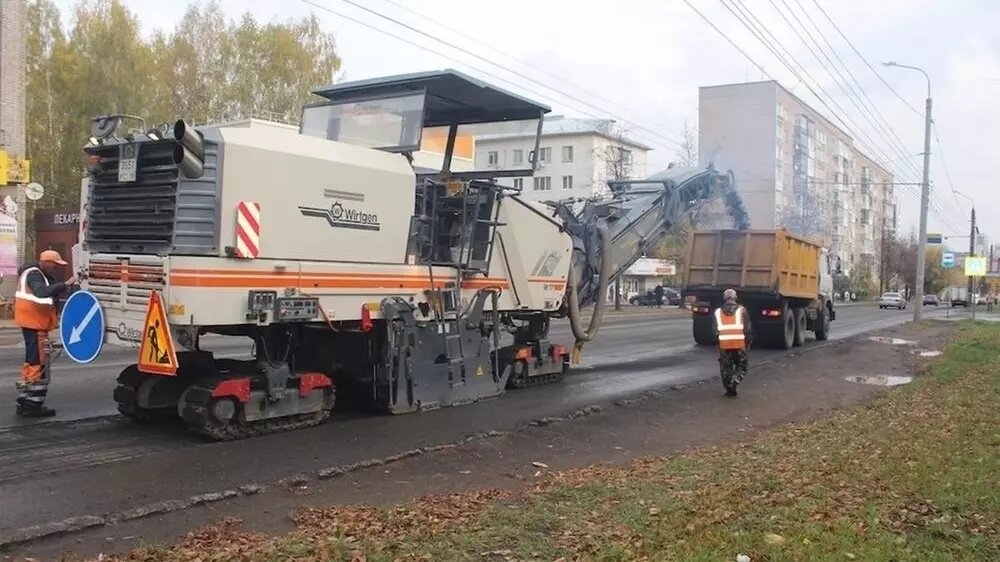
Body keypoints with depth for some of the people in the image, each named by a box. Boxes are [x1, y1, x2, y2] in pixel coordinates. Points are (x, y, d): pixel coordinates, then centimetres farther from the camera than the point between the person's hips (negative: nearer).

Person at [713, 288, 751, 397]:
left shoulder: (718, 312, 6)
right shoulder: (741, 310, 2)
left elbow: (715, 329, 7)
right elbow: (747, 328, 1)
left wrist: (717, 343, 17)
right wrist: (748, 343, 12)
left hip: (723, 344, 2)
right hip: (739, 344, -1)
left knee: (726, 368, 11)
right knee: (742, 365, 12)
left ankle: (729, 390, 13)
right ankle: (733, 383, -9)